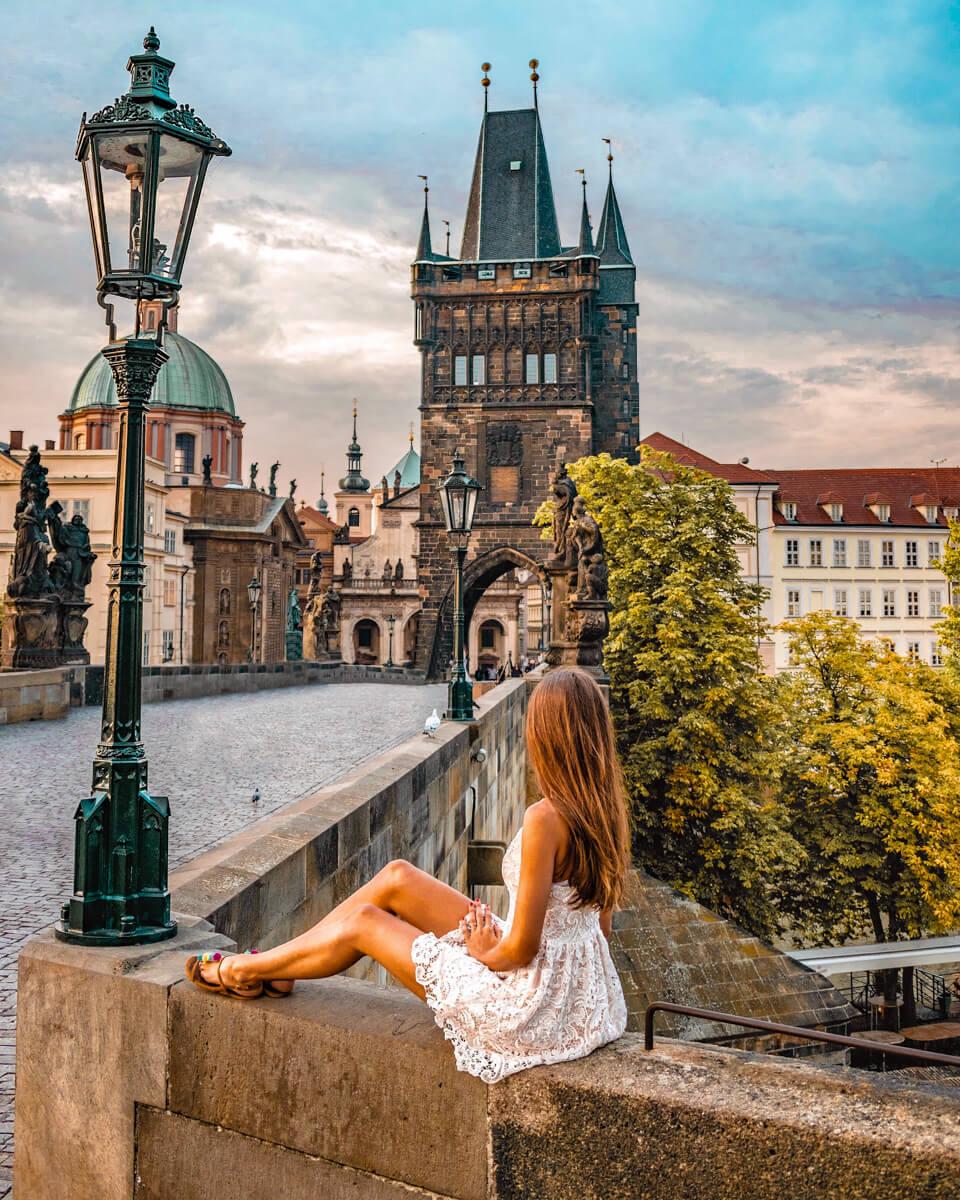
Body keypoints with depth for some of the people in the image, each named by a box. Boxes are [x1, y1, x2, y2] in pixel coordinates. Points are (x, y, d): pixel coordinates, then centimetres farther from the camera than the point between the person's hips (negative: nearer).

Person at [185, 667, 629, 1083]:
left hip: (534, 1003, -8)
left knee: (364, 922, 8)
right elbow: (601, 923, 8)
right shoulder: (602, 808, -2)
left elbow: (522, 947, -24)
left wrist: (486, 955, -2)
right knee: (396, 878, 10)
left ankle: (243, 971, 33)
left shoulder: (546, 818, -27)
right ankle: (272, 970, 25)